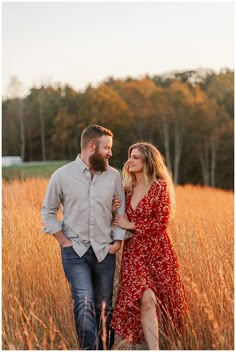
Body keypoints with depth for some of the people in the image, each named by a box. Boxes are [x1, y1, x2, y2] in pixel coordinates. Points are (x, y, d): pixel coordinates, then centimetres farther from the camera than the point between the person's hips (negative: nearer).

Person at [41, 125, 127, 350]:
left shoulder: (113, 176, 2)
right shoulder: (62, 175, -3)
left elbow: (122, 210, 9)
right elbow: (48, 212, 5)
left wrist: (118, 240, 1)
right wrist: (64, 241, -2)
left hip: (104, 251, 3)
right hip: (75, 250, -2)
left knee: (104, 306, 10)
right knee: (84, 302, -17)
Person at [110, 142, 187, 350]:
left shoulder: (160, 187, -7)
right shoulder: (127, 189, 9)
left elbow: (161, 223, -13)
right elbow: (122, 221, 18)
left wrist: (131, 225, -10)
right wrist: (115, 212, -4)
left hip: (157, 251, -2)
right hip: (133, 252, 2)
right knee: (145, 299, -14)